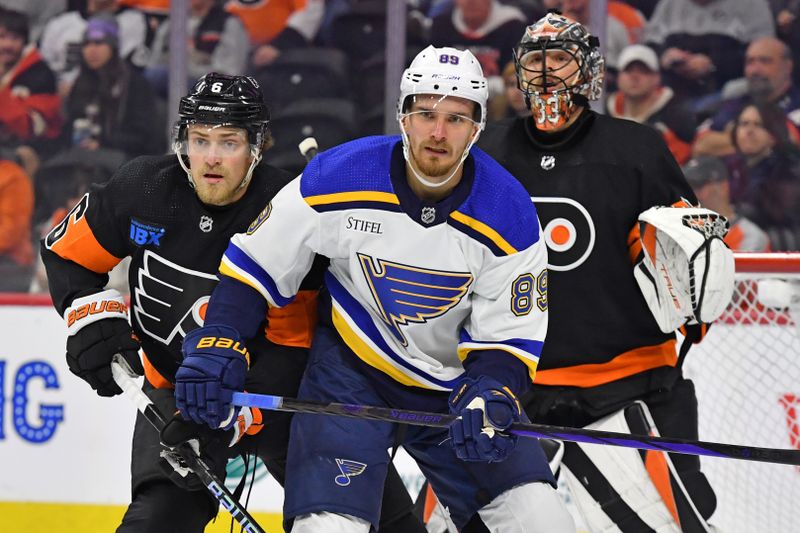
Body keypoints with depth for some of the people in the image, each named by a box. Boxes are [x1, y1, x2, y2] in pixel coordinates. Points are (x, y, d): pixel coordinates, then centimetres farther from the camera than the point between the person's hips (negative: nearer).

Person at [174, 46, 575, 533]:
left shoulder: (509, 216, -17)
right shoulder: (339, 178, -19)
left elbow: (508, 336, -11)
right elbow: (255, 261, -6)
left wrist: (491, 398, -30)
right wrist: (216, 348, -14)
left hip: (454, 381, 2)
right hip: (351, 369, -2)